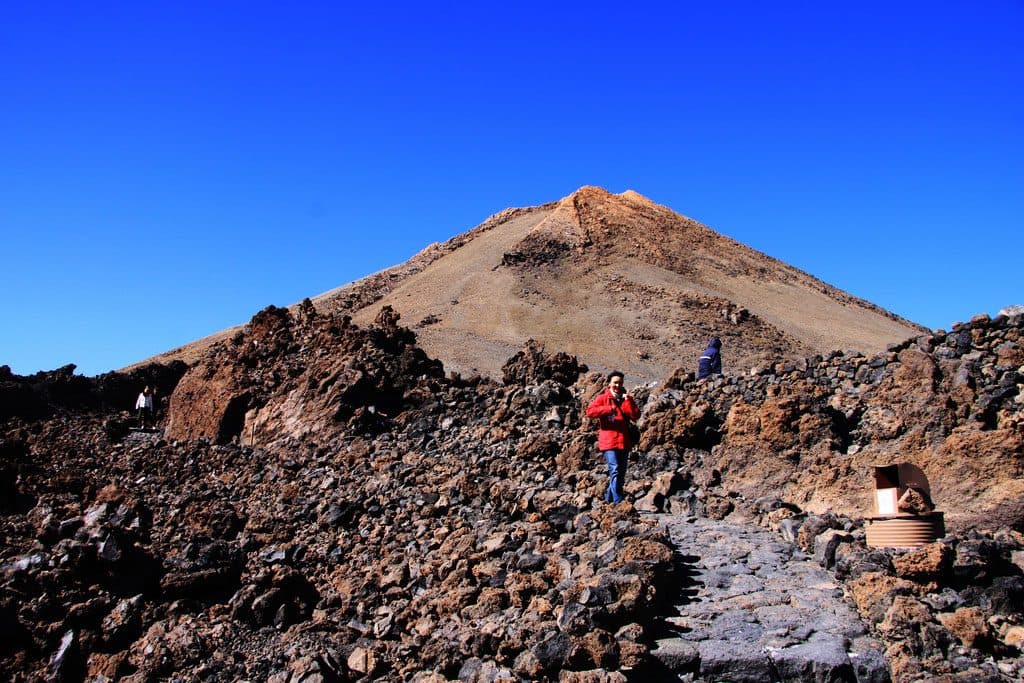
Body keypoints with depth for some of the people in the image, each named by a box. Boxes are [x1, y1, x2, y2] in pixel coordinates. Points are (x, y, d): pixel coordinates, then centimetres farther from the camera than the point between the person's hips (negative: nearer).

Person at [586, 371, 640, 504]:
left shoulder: (627, 399, 13)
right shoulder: (602, 398, 1)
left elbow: (636, 416, 0)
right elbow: (590, 411, -15)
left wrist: (628, 401, -11)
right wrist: (608, 409, -24)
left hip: (624, 441, 6)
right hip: (609, 442, -6)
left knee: (621, 472, 12)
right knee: (615, 469, -17)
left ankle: (609, 498, 27)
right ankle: (618, 501, -18)